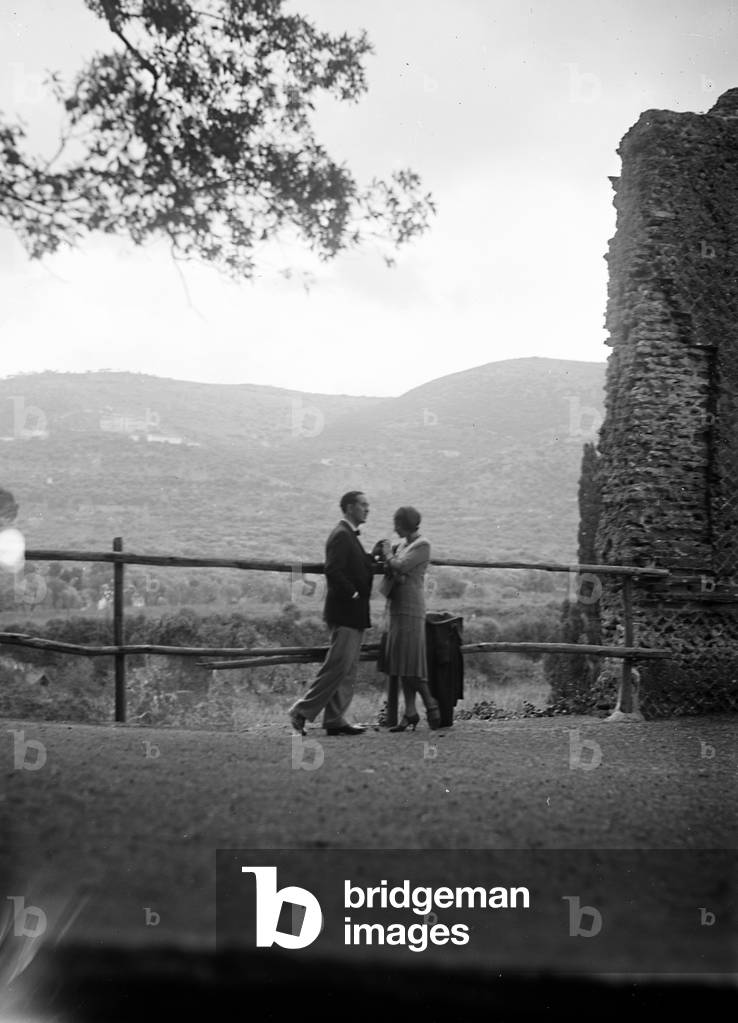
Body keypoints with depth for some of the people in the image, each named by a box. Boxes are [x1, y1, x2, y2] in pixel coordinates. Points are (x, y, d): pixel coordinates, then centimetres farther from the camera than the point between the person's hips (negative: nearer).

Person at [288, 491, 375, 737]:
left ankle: (335, 720, 15)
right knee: (338, 666, -9)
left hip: (354, 614, 10)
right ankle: (302, 711, -2)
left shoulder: (349, 536, 19)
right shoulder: (341, 536, -14)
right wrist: (352, 594, -18)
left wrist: (373, 558, 7)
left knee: (347, 669, 11)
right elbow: (333, 571, -24)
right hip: (344, 613, -10)